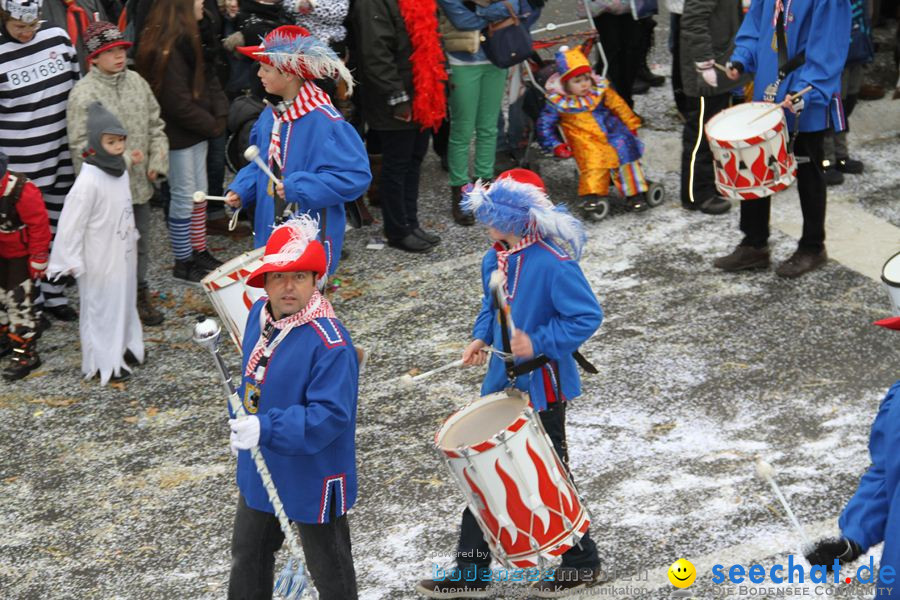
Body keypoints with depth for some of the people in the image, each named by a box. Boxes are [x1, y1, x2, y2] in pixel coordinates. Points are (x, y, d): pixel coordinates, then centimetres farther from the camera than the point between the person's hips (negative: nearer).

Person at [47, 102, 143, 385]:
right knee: (102, 307, 6)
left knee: (124, 300, 21)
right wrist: (72, 261, -18)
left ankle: (124, 346, 39)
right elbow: (71, 223, -22)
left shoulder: (119, 169, -2)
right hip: (100, 260, -8)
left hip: (123, 253, 8)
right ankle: (105, 363, 19)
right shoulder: (89, 181, -27)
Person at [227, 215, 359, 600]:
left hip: (313, 479, -8)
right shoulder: (260, 314, -3)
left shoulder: (331, 344, -29)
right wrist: (242, 425, 16)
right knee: (247, 555, 26)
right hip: (260, 471, 8)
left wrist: (266, 430, -40)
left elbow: (330, 416, -33)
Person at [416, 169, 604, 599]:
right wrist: (481, 337, 1)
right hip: (502, 383, 8)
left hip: (542, 386, -8)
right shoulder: (494, 258, 1)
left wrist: (539, 344, -27)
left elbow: (588, 316, -22)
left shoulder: (553, 263, -23)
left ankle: (581, 563, 27)